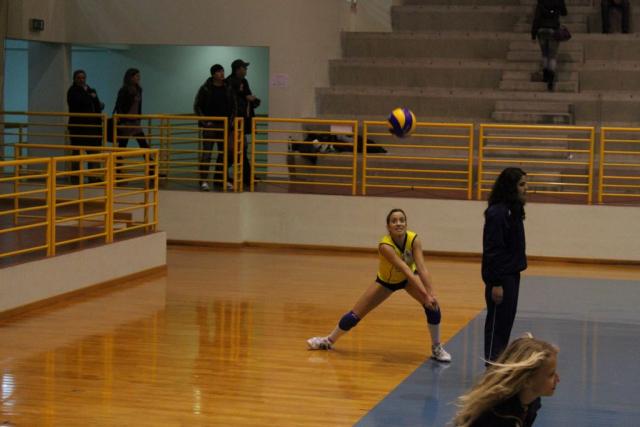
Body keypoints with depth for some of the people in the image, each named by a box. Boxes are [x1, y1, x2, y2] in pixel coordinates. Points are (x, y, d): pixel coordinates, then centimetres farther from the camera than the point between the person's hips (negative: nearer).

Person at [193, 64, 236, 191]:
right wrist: (204, 121, -9)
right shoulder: (205, 89, -4)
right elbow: (197, 106, -2)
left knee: (225, 152, 5)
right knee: (206, 153, -6)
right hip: (209, 126, -4)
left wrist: (231, 120, 3)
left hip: (225, 126, 4)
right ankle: (204, 180, -5)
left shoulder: (228, 89, 7)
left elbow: (233, 106, 16)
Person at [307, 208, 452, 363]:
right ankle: (329, 341, 24)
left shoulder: (414, 240, -30)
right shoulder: (385, 246, -39)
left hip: (408, 278, 2)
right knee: (355, 314, -2)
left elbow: (422, 268, -39)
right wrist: (425, 294, -54)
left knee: (432, 304, -21)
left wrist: (431, 293, -52)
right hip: (385, 281, -2)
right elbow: (405, 270, -47)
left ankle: (437, 348, -2)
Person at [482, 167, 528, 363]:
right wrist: (496, 283, -21)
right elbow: (492, 250, -20)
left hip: (512, 274, 9)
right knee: (497, 321, -2)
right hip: (500, 276, -9)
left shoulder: (513, 210, 10)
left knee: (507, 320, 14)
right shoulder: (497, 213, -18)